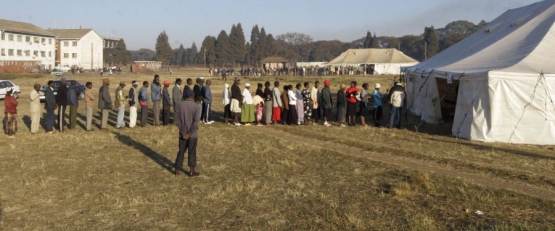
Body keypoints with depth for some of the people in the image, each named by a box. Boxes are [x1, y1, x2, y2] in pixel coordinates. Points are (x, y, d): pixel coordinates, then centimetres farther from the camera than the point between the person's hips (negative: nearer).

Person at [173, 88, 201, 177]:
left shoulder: (181, 105, -2)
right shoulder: (196, 106, -9)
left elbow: (177, 120, -6)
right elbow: (196, 122, -18)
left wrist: (183, 132, -3)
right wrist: (189, 133, -14)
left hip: (183, 133, 3)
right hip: (193, 134, -3)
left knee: (181, 151, 14)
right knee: (192, 152, 6)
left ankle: (177, 169, 19)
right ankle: (191, 171, 10)